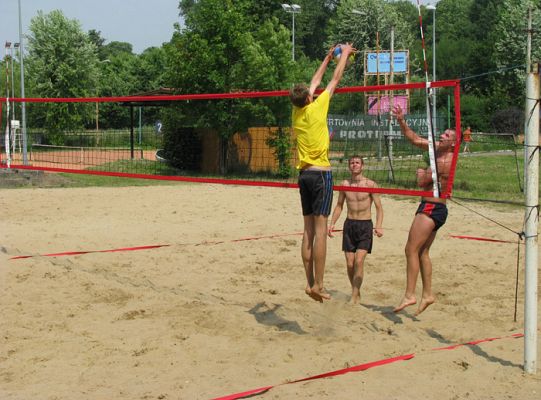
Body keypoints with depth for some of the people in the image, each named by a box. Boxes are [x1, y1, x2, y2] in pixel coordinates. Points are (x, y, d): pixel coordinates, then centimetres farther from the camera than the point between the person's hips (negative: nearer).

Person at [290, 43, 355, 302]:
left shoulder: (297, 112, 8)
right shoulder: (316, 108, -7)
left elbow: (315, 82, 22)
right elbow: (336, 79, 4)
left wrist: (328, 57, 32)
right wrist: (344, 54, 18)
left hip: (304, 174, 7)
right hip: (321, 173, -7)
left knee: (308, 230, 6)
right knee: (320, 229, -9)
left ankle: (310, 282, 6)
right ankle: (317, 285, -11)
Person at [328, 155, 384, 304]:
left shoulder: (370, 184, -5)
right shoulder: (345, 184, 6)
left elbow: (379, 207, -4)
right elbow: (339, 206, 17)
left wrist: (378, 226, -18)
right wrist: (332, 223, 6)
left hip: (365, 225, -3)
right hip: (349, 225, 4)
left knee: (359, 261, -15)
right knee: (349, 264, 2)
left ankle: (354, 296, -10)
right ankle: (356, 292, 22)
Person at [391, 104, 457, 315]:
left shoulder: (445, 161, -17)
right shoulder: (437, 149, 9)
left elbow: (422, 181, -15)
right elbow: (415, 139, 13)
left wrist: (421, 173, 6)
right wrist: (401, 121, 4)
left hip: (431, 208, -10)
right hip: (433, 208, 10)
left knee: (411, 249, -11)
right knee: (422, 252, 13)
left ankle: (409, 295, -11)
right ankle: (427, 294, 17)